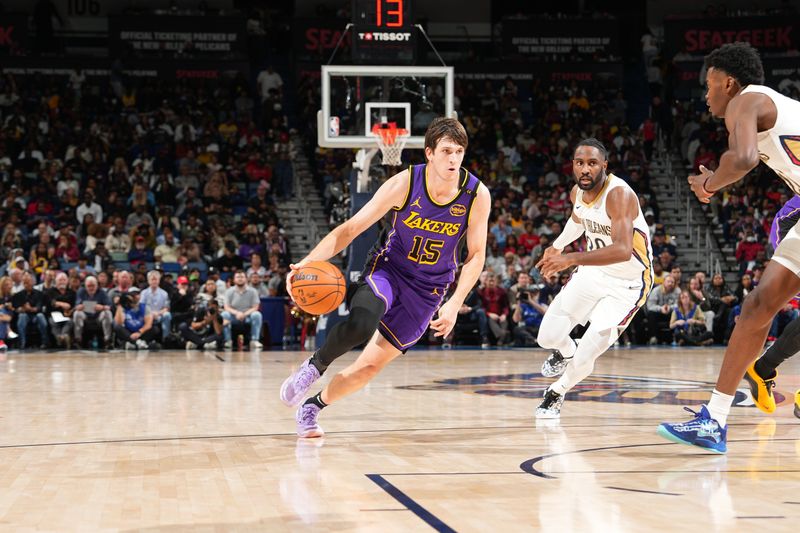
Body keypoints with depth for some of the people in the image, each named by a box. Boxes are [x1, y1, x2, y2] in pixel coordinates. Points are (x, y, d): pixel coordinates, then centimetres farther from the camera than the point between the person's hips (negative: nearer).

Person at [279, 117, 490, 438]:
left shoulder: (477, 195, -15)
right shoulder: (404, 184, -19)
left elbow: (476, 255, -2)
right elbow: (350, 229, -15)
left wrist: (455, 303, -15)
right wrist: (307, 263, -28)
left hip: (428, 291, 2)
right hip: (387, 270, -2)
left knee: (370, 366, 2)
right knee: (360, 324, -36)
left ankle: (312, 408, 25)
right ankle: (314, 366, -8)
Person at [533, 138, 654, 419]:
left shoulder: (619, 194, -30)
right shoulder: (577, 192, -5)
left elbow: (623, 250, -43)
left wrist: (572, 259, -47)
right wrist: (557, 246, 19)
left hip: (627, 284, -6)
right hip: (593, 272, 6)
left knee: (584, 358, -11)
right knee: (548, 336, 0)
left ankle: (557, 392, 21)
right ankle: (565, 353, 37)